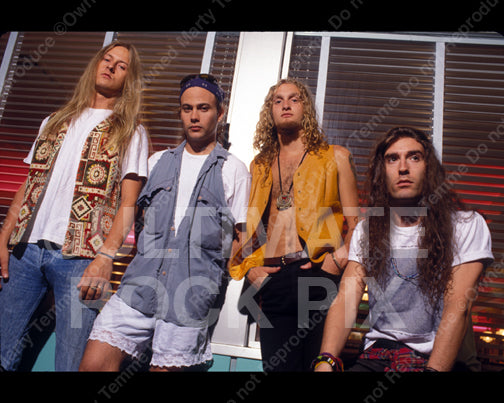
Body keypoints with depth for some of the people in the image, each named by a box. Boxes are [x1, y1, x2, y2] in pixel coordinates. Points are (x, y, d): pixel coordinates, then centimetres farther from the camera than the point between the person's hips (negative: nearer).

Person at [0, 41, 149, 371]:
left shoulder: (130, 133, 6)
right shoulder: (55, 122, 20)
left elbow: (128, 204, -4)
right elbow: (28, 187, 19)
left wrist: (105, 257, -16)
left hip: (79, 256, -4)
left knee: (71, 362, -1)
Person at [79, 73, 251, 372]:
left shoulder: (233, 170, 7)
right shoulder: (158, 162, 19)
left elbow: (241, 236, 7)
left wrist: (224, 274, -3)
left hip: (194, 291, -3)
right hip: (142, 282, 3)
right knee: (94, 363, -7)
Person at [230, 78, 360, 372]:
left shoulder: (335, 158, 11)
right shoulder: (259, 167, 21)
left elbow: (354, 223, 6)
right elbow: (246, 225, 19)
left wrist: (338, 260, -11)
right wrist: (248, 267, 3)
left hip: (317, 278, -3)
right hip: (271, 282, 3)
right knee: (277, 366, 6)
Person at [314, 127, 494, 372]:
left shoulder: (466, 225, -2)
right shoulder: (366, 230, 9)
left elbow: (458, 308, -11)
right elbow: (346, 299, -3)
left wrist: (434, 368, -24)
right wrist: (326, 361, -19)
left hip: (439, 358, -2)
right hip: (377, 353, 3)